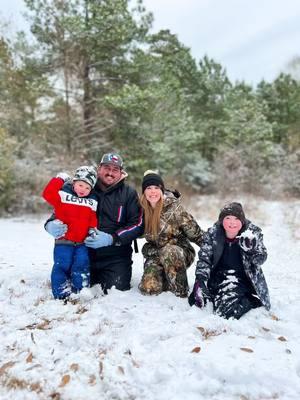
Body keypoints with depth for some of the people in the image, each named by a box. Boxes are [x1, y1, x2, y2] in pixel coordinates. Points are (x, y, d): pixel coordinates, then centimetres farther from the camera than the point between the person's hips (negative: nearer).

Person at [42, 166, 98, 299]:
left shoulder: (92, 202, 11)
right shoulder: (63, 194, -1)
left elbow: (93, 219, 14)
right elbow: (48, 194, -15)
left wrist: (93, 229, -4)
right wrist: (59, 179, -9)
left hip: (82, 241, 3)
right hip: (64, 239, -3)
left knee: (82, 265, 0)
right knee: (62, 265, -5)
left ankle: (81, 291, 12)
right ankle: (61, 293, 6)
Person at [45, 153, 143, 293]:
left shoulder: (129, 193, 0)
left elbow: (137, 225, -7)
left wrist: (112, 239, -21)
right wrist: (51, 224, -16)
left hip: (115, 257, -2)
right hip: (85, 254, 2)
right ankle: (95, 276, 31)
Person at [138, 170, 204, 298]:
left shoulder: (174, 207, -17)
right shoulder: (143, 209, -4)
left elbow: (194, 231, -11)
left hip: (180, 253, -3)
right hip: (156, 255, 4)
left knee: (168, 251, -38)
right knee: (148, 287, -18)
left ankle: (181, 291, -17)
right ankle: (167, 278, 15)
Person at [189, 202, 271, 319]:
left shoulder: (253, 233, -7)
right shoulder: (213, 233, -7)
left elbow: (261, 259, -6)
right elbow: (204, 258, -6)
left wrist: (251, 249, -29)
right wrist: (200, 280, -21)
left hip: (243, 278, -2)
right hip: (219, 274, 3)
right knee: (195, 301, -15)